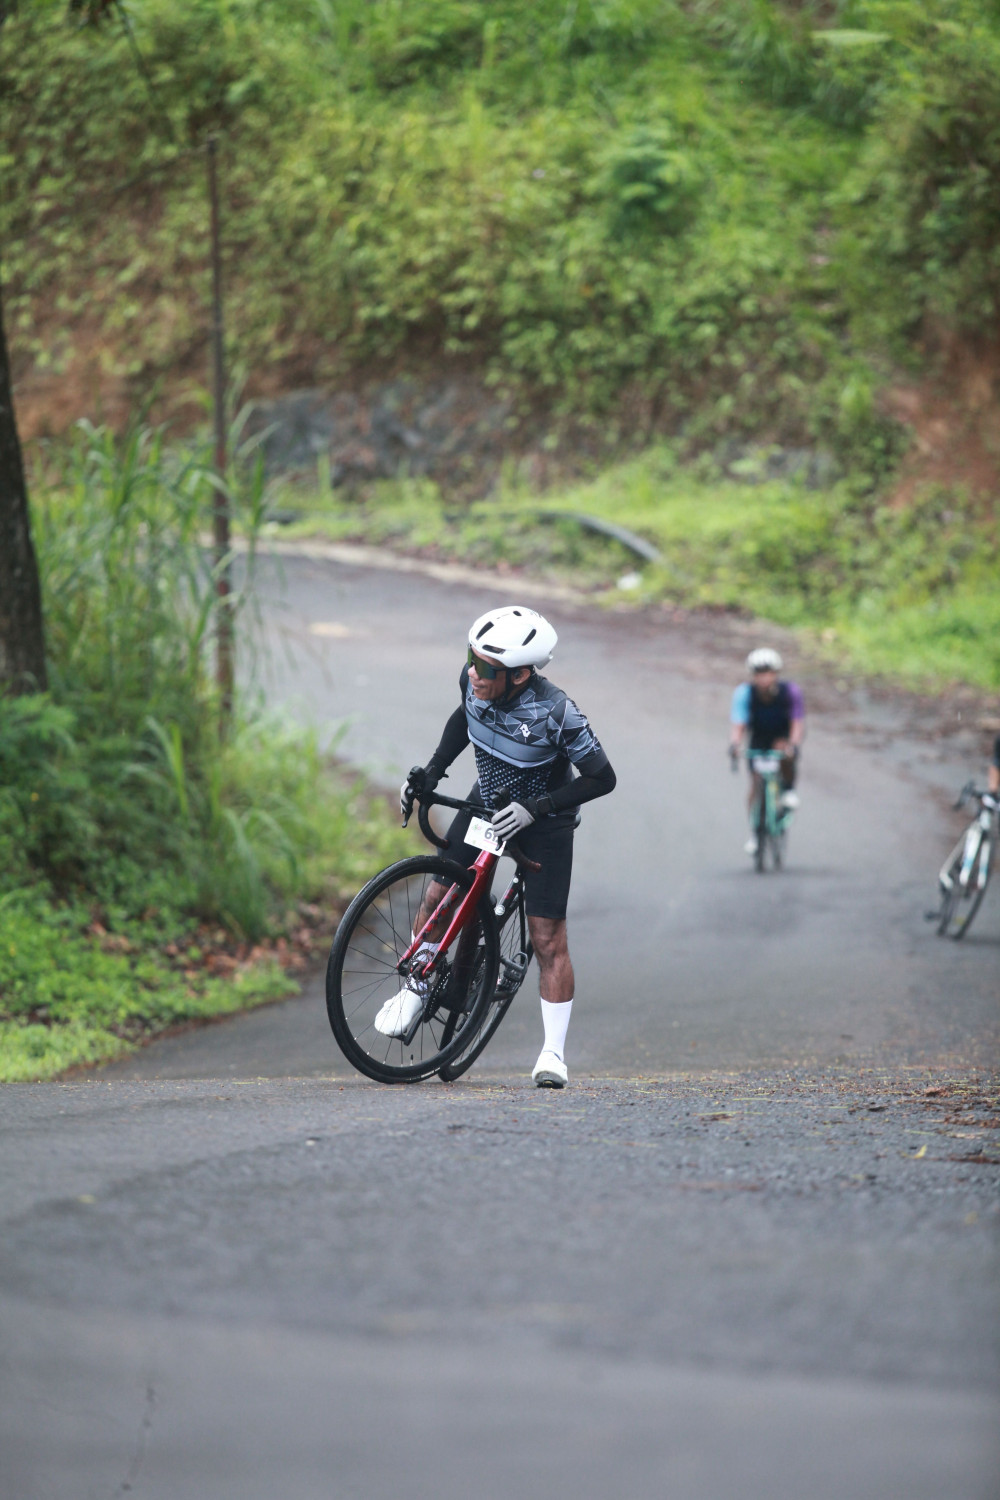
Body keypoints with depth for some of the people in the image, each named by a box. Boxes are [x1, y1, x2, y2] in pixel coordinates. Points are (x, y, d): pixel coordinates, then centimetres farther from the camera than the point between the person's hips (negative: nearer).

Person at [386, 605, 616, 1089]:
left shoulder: (555, 714, -34)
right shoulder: (473, 680, -19)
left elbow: (602, 779, -24)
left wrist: (536, 808, -31)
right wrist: (432, 770, -3)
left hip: (543, 821, -5)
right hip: (485, 804, 5)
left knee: (548, 940, -7)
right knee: (437, 895, -2)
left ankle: (554, 1053, 2)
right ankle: (414, 989, 23)